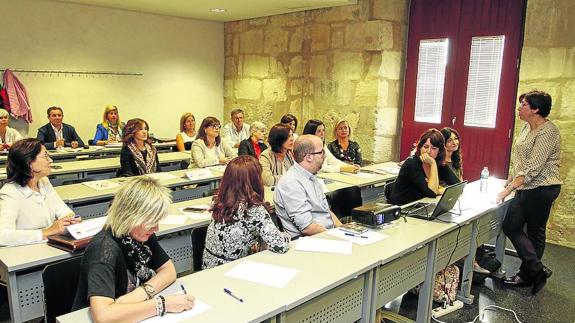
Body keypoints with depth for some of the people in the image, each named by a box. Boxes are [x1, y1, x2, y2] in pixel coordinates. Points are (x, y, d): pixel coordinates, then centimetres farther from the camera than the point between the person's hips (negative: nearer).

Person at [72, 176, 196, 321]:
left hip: (135, 315, 6)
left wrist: (143, 292, -19)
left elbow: (169, 270, -2)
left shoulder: (143, 234, -6)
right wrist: (163, 304, -31)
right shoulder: (105, 249, -25)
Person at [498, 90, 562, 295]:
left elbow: (533, 168, -24)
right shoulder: (527, 127, 9)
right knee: (511, 226, 9)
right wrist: (510, 180, 11)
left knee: (535, 232, 1)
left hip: (542, 188, -9)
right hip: (526, 187, 9)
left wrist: (509, 190, -26)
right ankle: (532, 271, 20)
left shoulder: (547, 132, -18)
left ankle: (536, 271, 16)